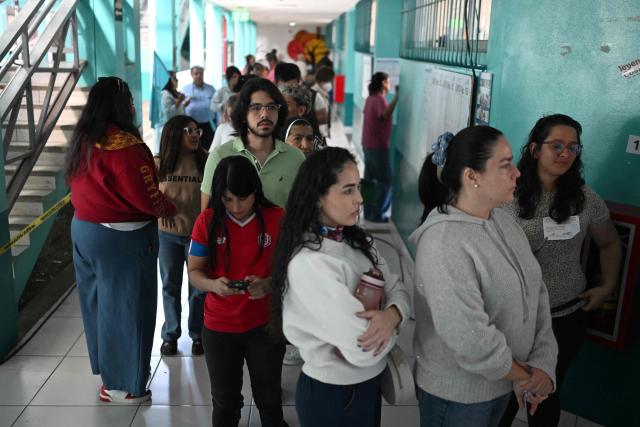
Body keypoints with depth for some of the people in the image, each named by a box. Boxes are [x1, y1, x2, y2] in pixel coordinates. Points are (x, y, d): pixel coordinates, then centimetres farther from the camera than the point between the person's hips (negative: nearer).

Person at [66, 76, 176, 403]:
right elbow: (145, 197, -21)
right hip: (121, 237, -8)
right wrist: (169, 209, -2)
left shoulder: (82, 140, 5)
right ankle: (123, 384, 17)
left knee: (99, 302, 19)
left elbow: (87, 185, 12)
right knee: (123, 306, 4)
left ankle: (107, 367, 36)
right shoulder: (123, 144, -21)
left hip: (84, 228, 8)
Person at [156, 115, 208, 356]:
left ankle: (197, 335, 27)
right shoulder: (159, 164, -2)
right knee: (170, 286, 14)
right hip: (167, 233, 2)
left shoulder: (205, 162, -7)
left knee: (199, 287, 9)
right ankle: (170, 335, 30)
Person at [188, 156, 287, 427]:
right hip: (219, 327, 1)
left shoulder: (278, 219, -11)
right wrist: (214, 284, -25)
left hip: (266, 325, -1)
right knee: (225, 401, 18)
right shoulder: (207, 220, -8)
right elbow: (194, 271, -3)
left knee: (269, 398, 17)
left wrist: (269, 284, -26)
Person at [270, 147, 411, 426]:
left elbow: (397, 290, 0)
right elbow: (363, 349, -31)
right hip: (333, 394, -8)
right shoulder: (308, 262, -28)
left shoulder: (357, 241, 2)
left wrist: (391, 316, -22)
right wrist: (388, 329, -10)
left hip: (369, 382, 8)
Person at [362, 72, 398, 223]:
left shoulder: (370, 98, 9)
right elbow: (386, 115, -42)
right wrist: (396, 97, -44)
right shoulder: (380, 100, -19)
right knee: (385, 181, 0)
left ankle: (369, 212, 21)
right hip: (378, 147, -9)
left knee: (370, 180, 14)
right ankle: (378, 215, 2)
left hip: (368, 145, 9)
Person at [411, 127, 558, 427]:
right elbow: (468, 337, -31)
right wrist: (523, 375, -16)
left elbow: (536, 293, 0)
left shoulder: (503, 221, -1)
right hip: (456, 393, -7)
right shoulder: (443, 243, -28)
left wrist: (544, 363, -11)